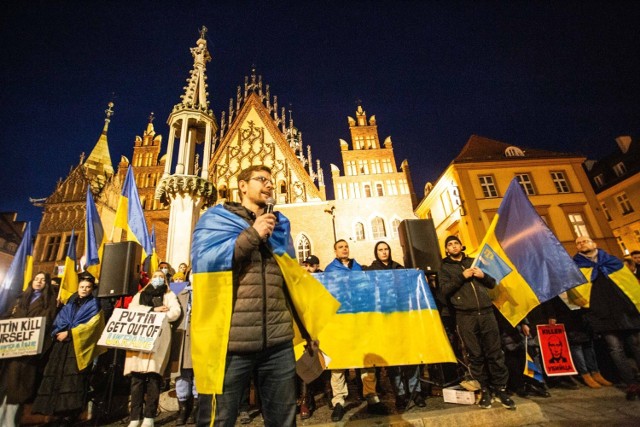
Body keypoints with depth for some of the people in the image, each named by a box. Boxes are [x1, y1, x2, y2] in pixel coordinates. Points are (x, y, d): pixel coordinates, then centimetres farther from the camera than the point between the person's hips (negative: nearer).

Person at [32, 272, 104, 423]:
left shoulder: (94, 305, 1)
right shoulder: (70, 303, 17)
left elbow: (90, 325, -9)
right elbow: (59, 320, 11)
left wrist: (69, 333, -11)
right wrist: (59, 332, -8)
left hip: (79, 346, -5)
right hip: (64, 344, 5)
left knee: (73, 377, -11)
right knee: (58, 375, 1)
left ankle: (71, 411, -7)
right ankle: (59, 409, 9)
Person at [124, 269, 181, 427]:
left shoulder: (169, 295, 16)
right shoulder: (140, 295, 22)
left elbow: (176, 312, 0)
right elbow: (132, 309, 2)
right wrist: (153, 310, -8)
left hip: (158, 340, -2)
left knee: (153, 376, -8)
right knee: (137, 377, -3)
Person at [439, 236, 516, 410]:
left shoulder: (474, 261, 18)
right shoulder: (445, 267, 8)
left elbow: (492, 283, 18)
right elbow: (445, 289, -7)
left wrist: (483, 275, -3)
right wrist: (462, 276, -13)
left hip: (486, 313, 3)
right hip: (465, 316, -2)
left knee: (495, 353, 5)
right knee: (476, 355, 3)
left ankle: (500, 389, 18)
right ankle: (484, 389, 17)